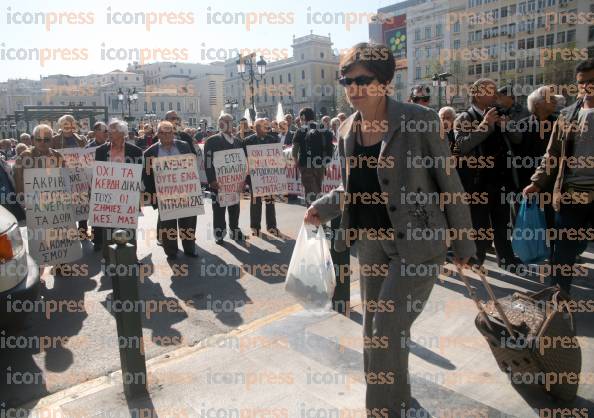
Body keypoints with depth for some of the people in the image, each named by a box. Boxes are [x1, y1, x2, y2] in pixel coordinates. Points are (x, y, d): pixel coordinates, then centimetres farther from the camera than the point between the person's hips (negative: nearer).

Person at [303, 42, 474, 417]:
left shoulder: (419, 120, -14)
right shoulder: (347, 130, 4)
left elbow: (448, 182, -9)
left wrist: (463, 243, -5)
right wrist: (323, 207, 0)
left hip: (417, 241, -6)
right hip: (372, 241, 7)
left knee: (387, 331, -7)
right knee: (373, 329, 16)